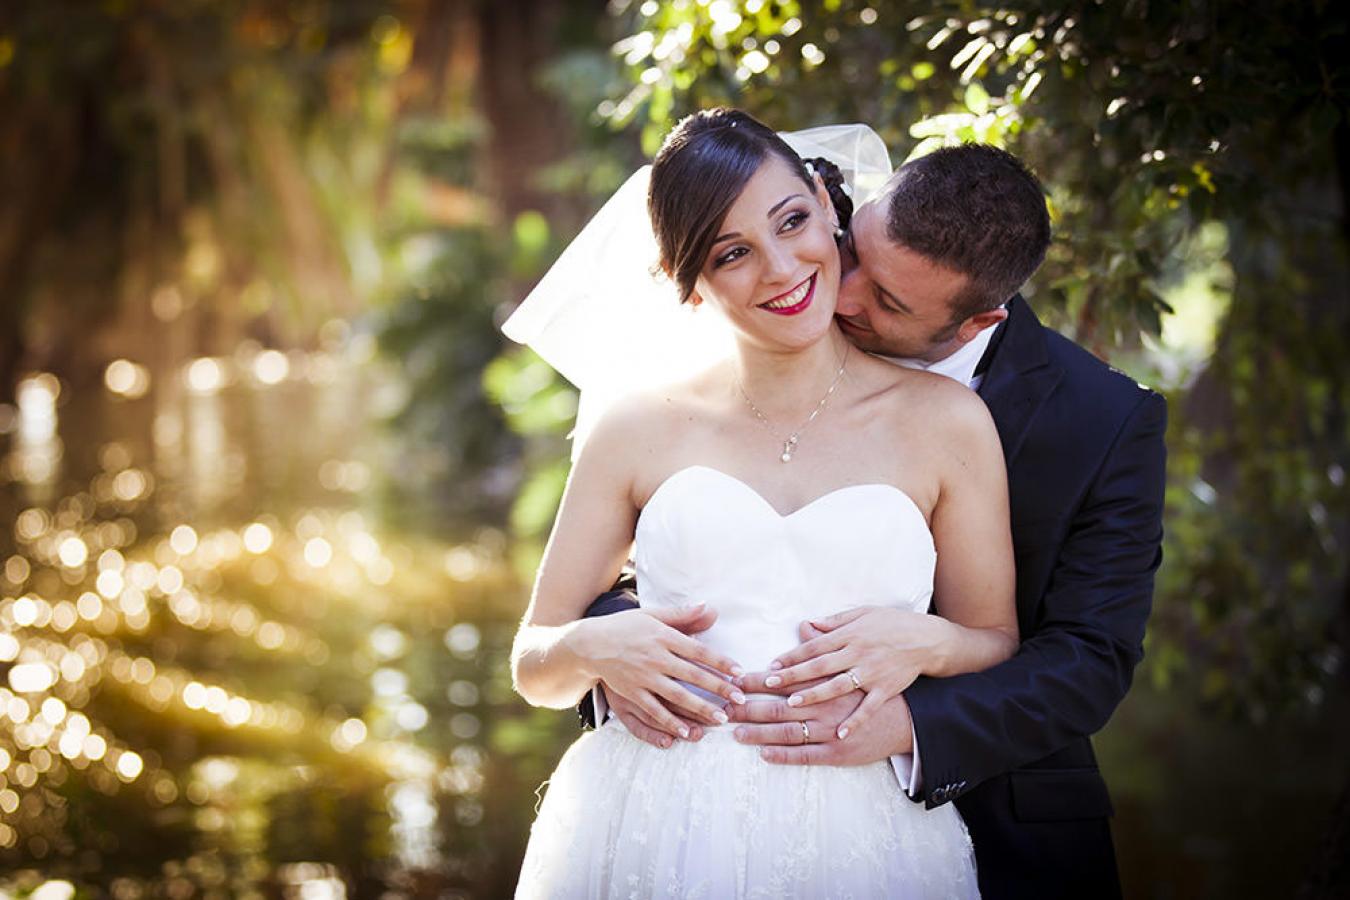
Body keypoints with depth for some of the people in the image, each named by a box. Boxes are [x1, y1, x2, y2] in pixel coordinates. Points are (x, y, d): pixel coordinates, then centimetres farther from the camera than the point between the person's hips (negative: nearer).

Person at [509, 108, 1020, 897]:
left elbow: (1000, 648, 9)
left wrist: (919, 643, -12)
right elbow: (533, 664, 9)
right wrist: (593, 647, -12)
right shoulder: (640, 433, 6)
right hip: (654, 835, 1)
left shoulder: (945, 423, 4)